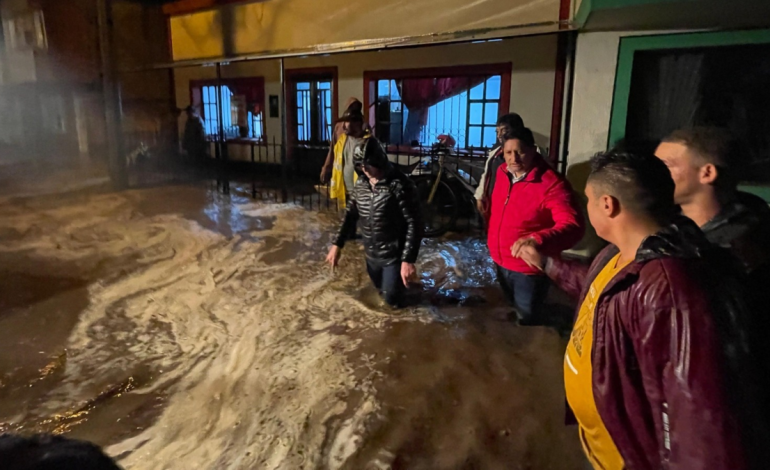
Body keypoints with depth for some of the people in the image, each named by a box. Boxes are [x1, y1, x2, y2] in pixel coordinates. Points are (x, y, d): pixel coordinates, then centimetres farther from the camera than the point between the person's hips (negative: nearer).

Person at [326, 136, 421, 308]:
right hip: (371, 254, 6)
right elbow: (351, 215, 10)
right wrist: (337, 245, 6)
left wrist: (408, 260, -26)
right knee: (382, 291, 21)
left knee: (393, 300, 1)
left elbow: (414, 224, -22)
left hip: (394, 256, -6)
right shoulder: (360, 183, -1)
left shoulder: (400, 185, -22)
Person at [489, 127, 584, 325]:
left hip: (529, 269, -7)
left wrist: (537, 240, -52)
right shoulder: (502, 172, -2)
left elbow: (573, 226, -34)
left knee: (528, 321, 8)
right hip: (500, 261, 7)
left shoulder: (552, 184, -25)